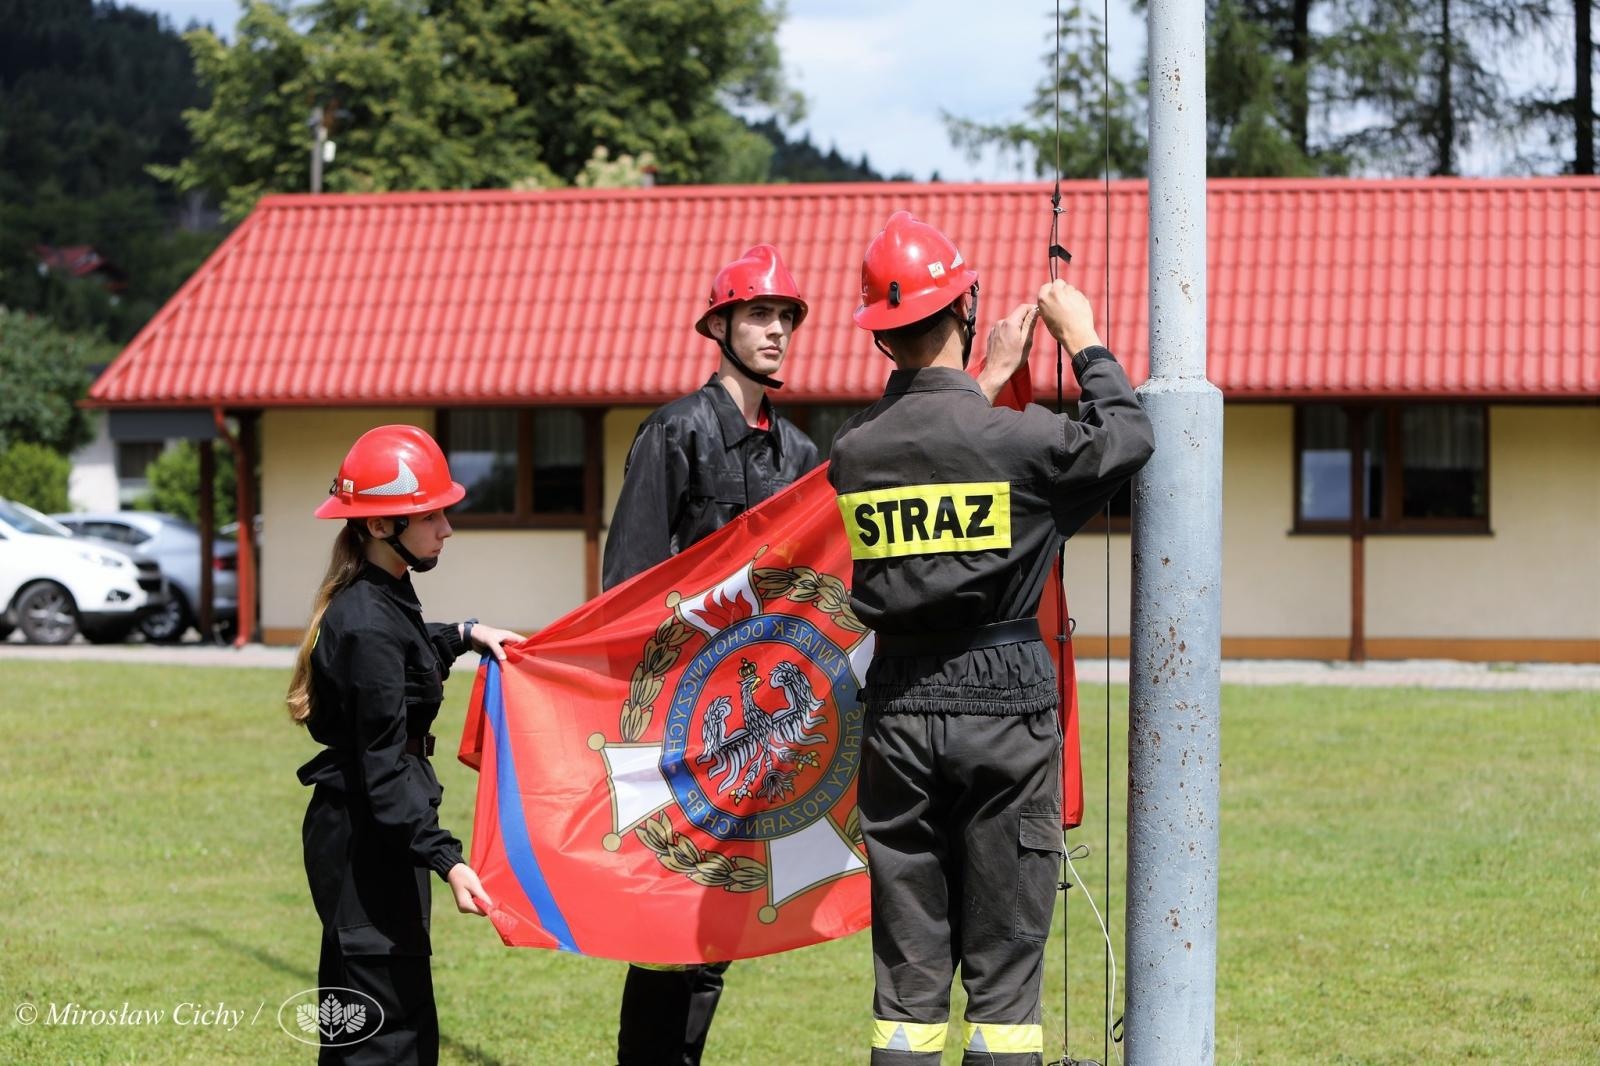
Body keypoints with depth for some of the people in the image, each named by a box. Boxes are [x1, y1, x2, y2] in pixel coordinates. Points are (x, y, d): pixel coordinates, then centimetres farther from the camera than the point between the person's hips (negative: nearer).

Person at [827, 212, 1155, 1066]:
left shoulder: (852, 451, 2)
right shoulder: (1017, 436, -11)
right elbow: (1128, 439, 6)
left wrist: (984, 384, 29)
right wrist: (1084, 339, 16)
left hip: (899, 708, 4)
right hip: (1004, 705, -3)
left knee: (907, 959, 8)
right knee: (1005, 960, 2)